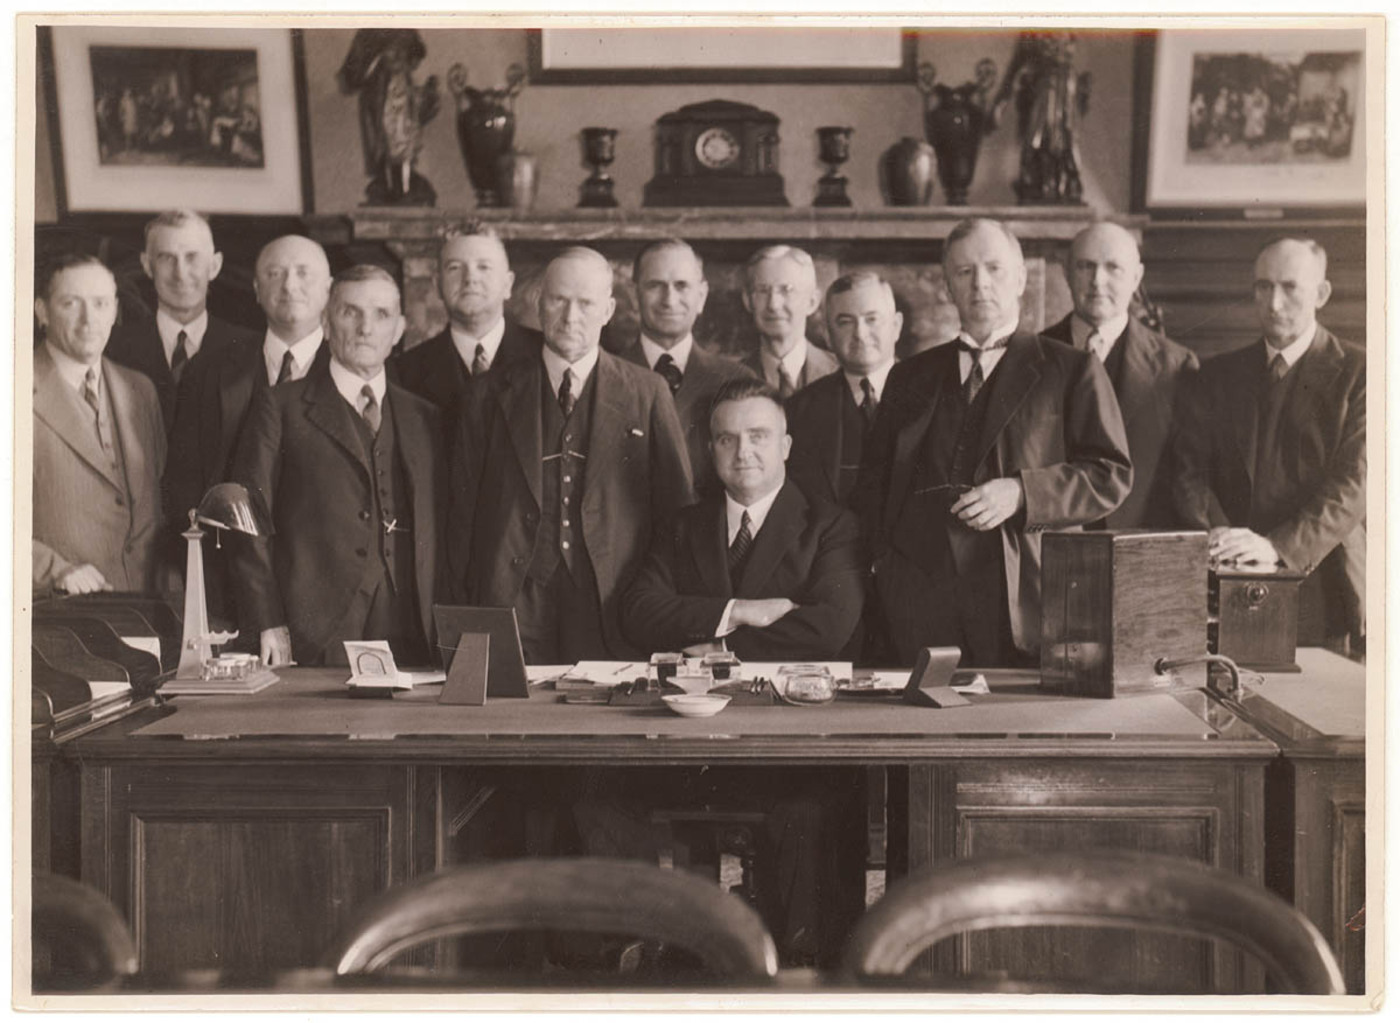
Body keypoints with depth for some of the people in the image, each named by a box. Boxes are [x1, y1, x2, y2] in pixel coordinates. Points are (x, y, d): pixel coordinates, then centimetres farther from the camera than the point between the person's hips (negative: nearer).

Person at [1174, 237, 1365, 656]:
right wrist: (1219, 539, -13)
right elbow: (1190, 469, 6)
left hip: (1323, 592, -3)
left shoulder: (1358, 373, 0)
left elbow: (1353, 484, -10)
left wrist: (1278, 547, -23)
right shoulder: (1220, 374, 14)